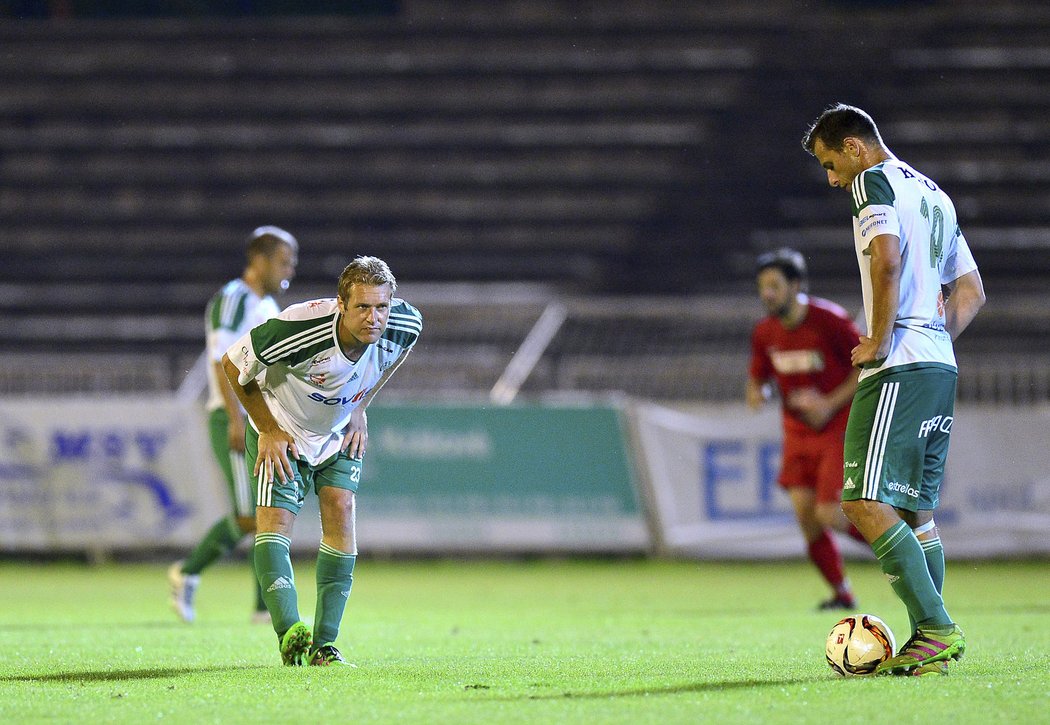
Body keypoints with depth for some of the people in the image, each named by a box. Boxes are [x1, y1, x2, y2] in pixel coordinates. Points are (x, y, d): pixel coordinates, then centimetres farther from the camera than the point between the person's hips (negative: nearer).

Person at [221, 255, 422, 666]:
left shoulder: (405, 326, -23)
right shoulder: (299, 328, -38)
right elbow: (233, 364, -19)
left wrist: (360, 408, 3)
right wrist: (268, 430, -14)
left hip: (340, 433, 4)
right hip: (282, 432, -4)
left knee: (340, 515, -11)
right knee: (274, 521, -20)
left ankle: (323, 645, -6)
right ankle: (290, 635, -33)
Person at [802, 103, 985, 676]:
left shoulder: (874, 181, -5)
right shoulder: (934, 194, 23)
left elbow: (887, 260, -23)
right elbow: (971, 291, 26)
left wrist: (881, 342, -16)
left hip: (897, 369, -10)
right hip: (941, 368, 10)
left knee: (866, 504, -13)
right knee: (917, 513, 10)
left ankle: (937, 629, -18)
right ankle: (931, 648, 5)